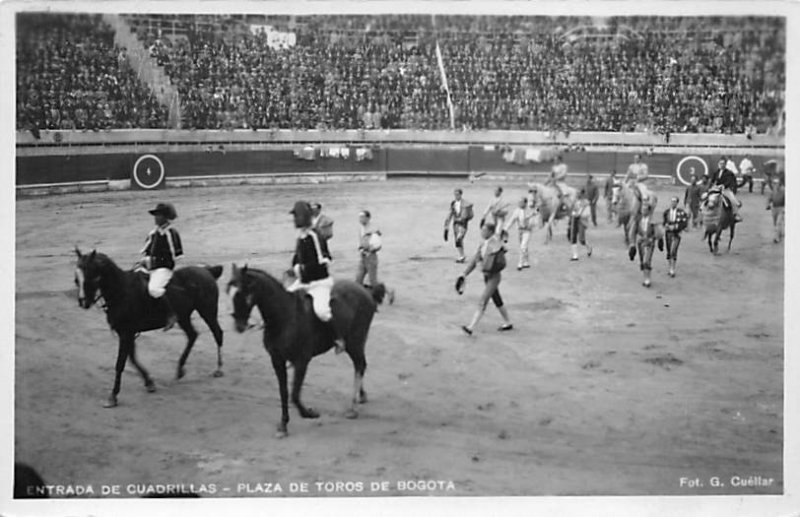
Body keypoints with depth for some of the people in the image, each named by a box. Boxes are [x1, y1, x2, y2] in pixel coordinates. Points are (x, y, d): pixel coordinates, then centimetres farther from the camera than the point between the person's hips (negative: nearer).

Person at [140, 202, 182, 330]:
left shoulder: (171, 233, -8)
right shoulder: (153, 233, 14)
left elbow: (176, 254, -8)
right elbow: (146, 249, 25)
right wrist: (145, 258, 7)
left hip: (164, 268, -9)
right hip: (151, 268, 9)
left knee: (154, 289, -32)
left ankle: (171, 315, -24)